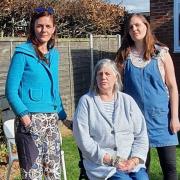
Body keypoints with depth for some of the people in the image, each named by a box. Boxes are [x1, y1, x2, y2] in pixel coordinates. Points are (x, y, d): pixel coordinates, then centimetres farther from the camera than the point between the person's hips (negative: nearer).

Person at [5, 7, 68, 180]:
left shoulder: (54, 54, 13)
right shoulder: (22, 53, -6)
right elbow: (11, 90, -8)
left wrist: (62, 115, 17)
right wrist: (23, 114, -19)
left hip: (52, 120, 6)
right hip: (30, 120, -6)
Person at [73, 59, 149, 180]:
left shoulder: (127, 100, 11)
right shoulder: (86, 101, 2)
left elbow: (141, 135, 8)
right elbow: (83, 139, -6)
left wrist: (135, 159, -9)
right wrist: (110, 159, -12)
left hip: (131, 162, 3)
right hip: (101, 163, -3)